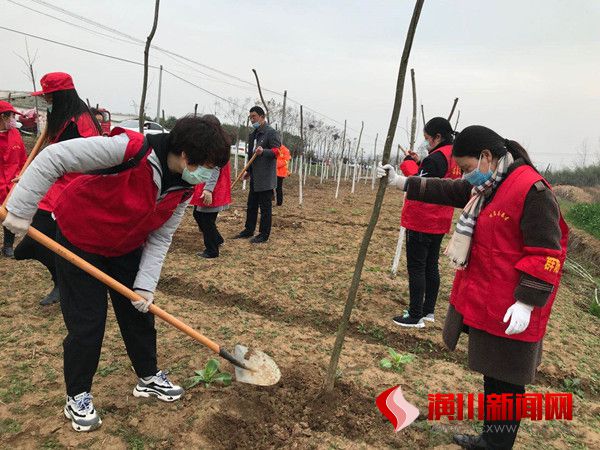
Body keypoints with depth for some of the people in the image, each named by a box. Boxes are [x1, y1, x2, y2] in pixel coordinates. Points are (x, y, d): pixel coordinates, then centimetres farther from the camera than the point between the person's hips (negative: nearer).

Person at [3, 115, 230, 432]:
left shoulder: (184, 188, -13)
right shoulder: (131, 149, -36)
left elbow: (160, 238, -6)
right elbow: (52, 158, -31)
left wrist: (145, 285, -13)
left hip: (127, 248, 6)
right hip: (79, 241, -6)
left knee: (140, 311, 11)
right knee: (87, 322, -2)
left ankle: (149, 377, 33)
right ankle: (77, 397, 21)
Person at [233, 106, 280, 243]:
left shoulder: (271, 133, -9)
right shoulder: (253, 135, 17)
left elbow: (277, 151, -17)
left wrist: (263, 151, -34)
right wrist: (248, 171, 24)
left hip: (266, 178, -8)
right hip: (254, 177, 9)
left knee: (265, 206, -1)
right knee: (251, 205, 15)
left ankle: (264, 234, 7)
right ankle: (249, 230, 26)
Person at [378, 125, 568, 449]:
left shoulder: (532, 189, -19)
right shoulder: (487, 185, 9)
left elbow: (546, 253, -21)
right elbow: (448, 191, 20)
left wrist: (526, 302, -22)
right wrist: (403, 183, 16)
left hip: (510, 311, -9)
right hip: (483, 301, 10)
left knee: (505, 383, 4)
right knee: (492, 373, 21)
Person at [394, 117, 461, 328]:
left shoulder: (436, 158, -17)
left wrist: (409, 162, -6)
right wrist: (419, 163, 9)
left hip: (421, 222, -9)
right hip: (440, 222, 9)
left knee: (416, 267, -2)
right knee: (431, 265, 15)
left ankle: (416, 316, 3)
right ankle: (428, 311, 23)